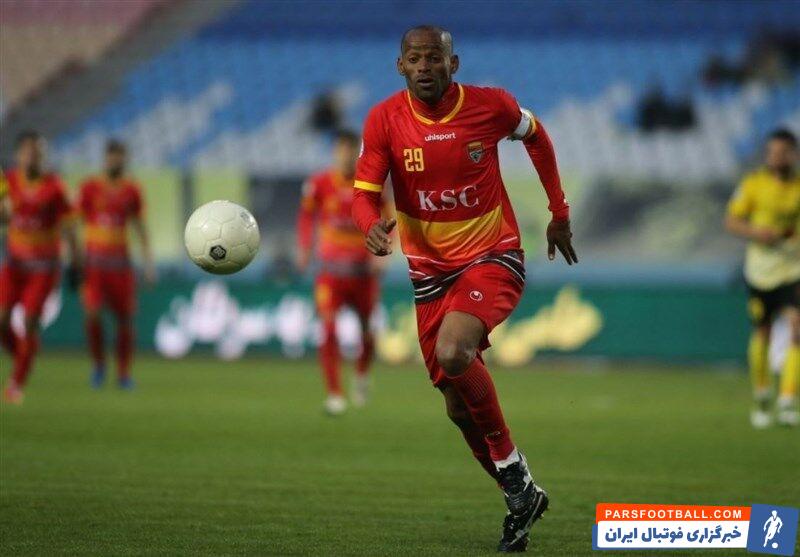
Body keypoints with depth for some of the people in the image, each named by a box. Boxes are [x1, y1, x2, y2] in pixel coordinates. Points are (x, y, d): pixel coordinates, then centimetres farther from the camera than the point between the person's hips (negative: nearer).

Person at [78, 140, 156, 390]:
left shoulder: (131, 190, 6)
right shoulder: (90, 187, 0)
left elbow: (140, 227, 13)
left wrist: (148, 260, 7)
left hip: (120, 261, 2)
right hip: (94, 261, -2)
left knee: (125, 318, 2)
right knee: (92, 313, -18)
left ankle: (124, 374, 16)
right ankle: (98, 364, 4)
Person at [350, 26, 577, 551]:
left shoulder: (491, 105, -11)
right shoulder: (384, 120, -9)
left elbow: (535, 135, 9)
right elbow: (364, 192, -10)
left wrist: (559, 213, 13)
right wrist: (373, 226, -34)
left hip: (494, 257, -4)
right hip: (431, 270, 4)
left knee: (452, 352, -31)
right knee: (460, 406, 5)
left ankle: (515, 472, -13)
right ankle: (522, 496, 26)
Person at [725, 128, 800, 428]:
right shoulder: (754, 184, 0)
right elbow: (731, 221, 4)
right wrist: (756, 233, -14)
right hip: (761, 269, 0)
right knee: (761, 335, 7)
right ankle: (761, 397, 29)